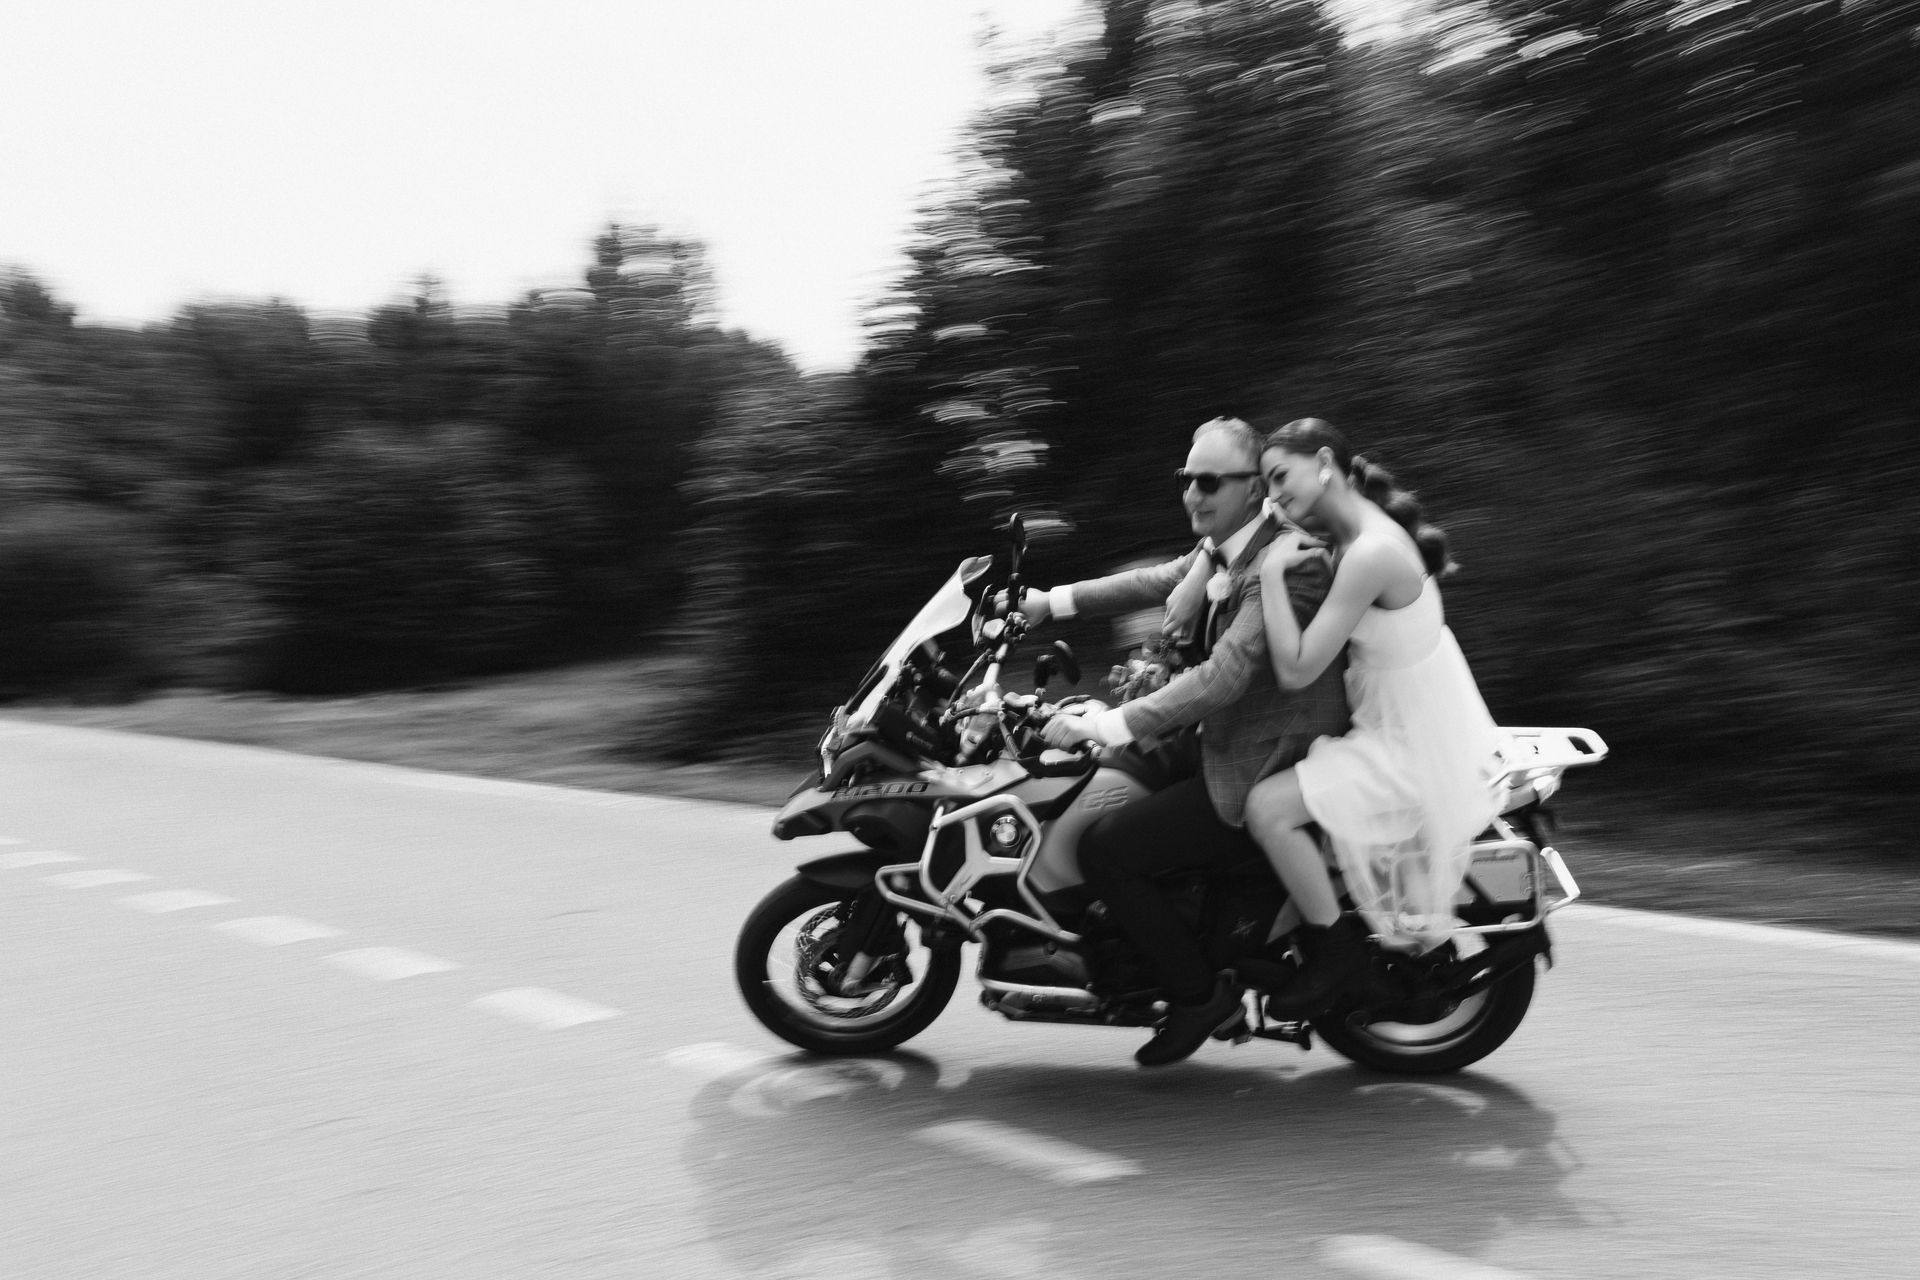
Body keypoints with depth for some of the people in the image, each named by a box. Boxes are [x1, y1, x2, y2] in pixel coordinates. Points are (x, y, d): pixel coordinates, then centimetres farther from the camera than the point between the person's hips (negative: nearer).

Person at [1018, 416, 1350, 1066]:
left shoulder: (1287, 563, -23)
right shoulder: (1219, 548, 5)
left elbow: (1223, 676, -31)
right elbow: (1156, 580, 21)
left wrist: (1107, 725, -30)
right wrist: (1054, 602, 16)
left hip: (1261, 773, -10)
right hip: (1217, 742, 10)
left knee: (1103, 849, -15)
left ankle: (1200, 992, 1)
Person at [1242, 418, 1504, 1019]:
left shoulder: (1371, 553, -25)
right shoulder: (1357, 536, 5)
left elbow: (1296, 670, -25)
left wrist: (1271, 575, -20)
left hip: (1417, 751, -10)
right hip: (1416, 729, 10)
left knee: (1267, 806, -17)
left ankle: (1339, 954, 0)